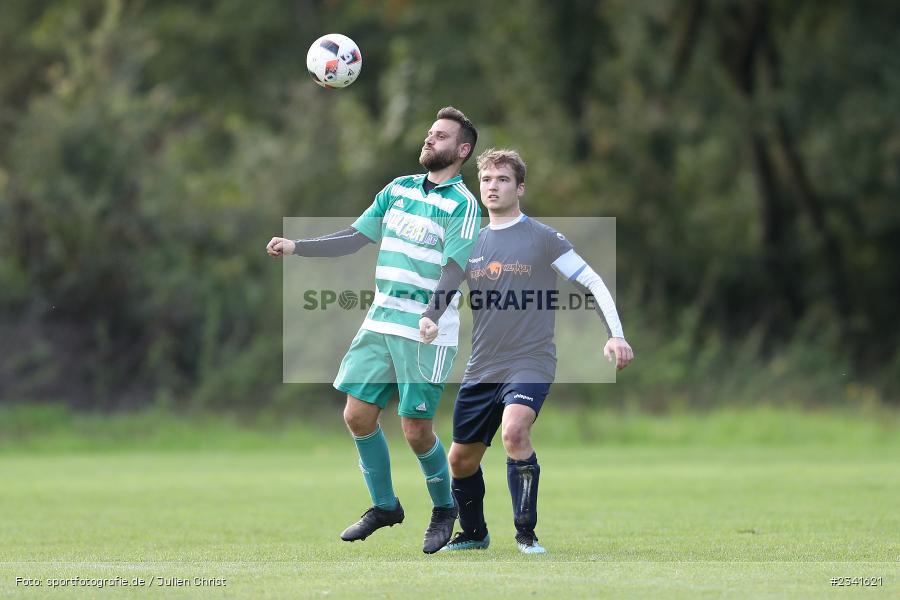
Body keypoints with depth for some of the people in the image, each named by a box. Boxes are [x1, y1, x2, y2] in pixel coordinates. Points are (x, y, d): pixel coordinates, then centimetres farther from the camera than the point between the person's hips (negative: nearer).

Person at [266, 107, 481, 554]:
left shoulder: (463, 203, -8)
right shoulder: (398, 189, 12)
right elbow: (354, 238, 14)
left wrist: (432, 314, -29)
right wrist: (296, 247, 5)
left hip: (427, 332, -6)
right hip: (380, 323, 6)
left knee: (416, 431, -5)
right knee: (358, 416, 3)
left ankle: (444, 510, 19)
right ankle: (384, 507, 21)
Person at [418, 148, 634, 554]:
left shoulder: (541, 238, -4)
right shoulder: (471, 244, 10)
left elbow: (593, 282, -4)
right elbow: (442, 293, 16)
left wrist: (616, 335, -16)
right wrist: (428, 320, -8)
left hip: (530, 363, -6)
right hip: (482, 367, 6)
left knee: (514, 432, -31)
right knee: (461, 459, 11)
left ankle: (526, 533, -19)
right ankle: (473, 533, 36)